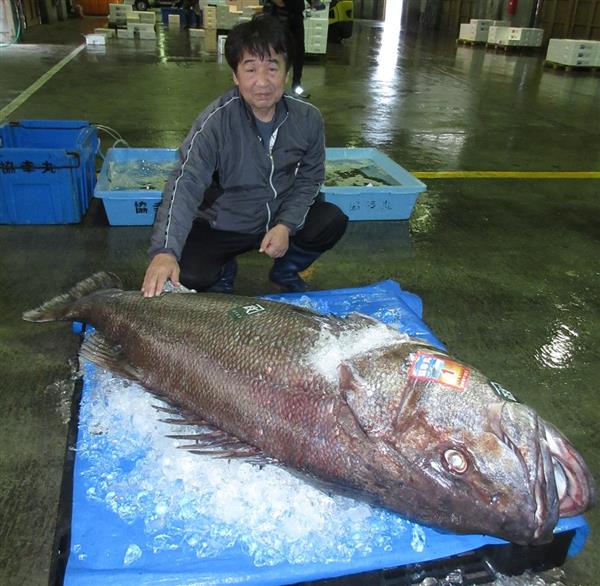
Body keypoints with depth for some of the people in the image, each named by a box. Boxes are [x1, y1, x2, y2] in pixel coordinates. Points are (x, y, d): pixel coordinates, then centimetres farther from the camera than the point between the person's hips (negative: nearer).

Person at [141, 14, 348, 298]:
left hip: (282, 218, 3)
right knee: (187, 277, -25)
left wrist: (286, 224, -19)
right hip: (222, 226, -3)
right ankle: (225, 270, 13)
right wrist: (165, 251, -46)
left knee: (333, 221, -20)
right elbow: (186, 183, -32)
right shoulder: (216, 121, -24)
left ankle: (285, 270, 11)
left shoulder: (307, 118, -12)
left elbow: (309, 178, -2)